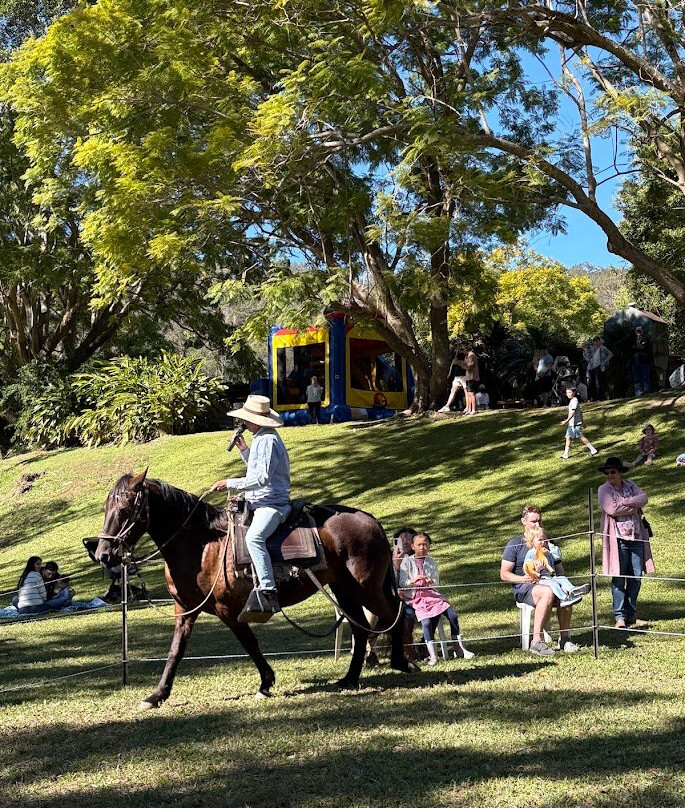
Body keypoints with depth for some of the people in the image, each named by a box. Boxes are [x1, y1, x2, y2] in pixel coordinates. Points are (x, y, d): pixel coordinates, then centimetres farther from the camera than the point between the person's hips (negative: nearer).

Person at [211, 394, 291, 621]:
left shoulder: (267, 441, -15)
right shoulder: (261, 438, 18)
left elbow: (262, 478, -22)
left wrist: (230, 484, -19)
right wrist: (243, 449, 17)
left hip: (271, 504, -12)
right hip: (256, 502, 12)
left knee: (254, 538, -36)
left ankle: (267, 592, -42)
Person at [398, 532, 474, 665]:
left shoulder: (431, 562, 13)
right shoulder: (406, 562, 1)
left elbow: (436, 582, 14)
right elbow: (401, 582, -4)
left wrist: (431, 582, -11)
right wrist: (412, 581, -24)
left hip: (431, 594, 4)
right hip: (415, 597, -4)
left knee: (452, 615, -13)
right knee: (426, 621, -28)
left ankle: (459, 648, 0)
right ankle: (432, 655, -20)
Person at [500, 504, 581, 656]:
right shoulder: (514, 544, 6)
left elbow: (559, 568, 22)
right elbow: (504, 575, 0)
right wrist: (523, 579, -19)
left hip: (547, 583, 4)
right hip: (523, 588, -4)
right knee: (549, 592, -37)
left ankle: (564, 638, -24)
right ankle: (537, 641, -38)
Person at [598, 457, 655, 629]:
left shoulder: (630, 485, 13)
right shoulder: (604, 489, -1)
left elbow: (644, 498, -3)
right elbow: (611, 509, -16)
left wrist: (623, 502, -13)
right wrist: (634, 508, -7)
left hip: (636, 537, 5)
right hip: (618, 539, -5)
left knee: (636, 577, 6)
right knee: (619, 578, -4)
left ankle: (631, 616, 15)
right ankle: (620, 616, 2)